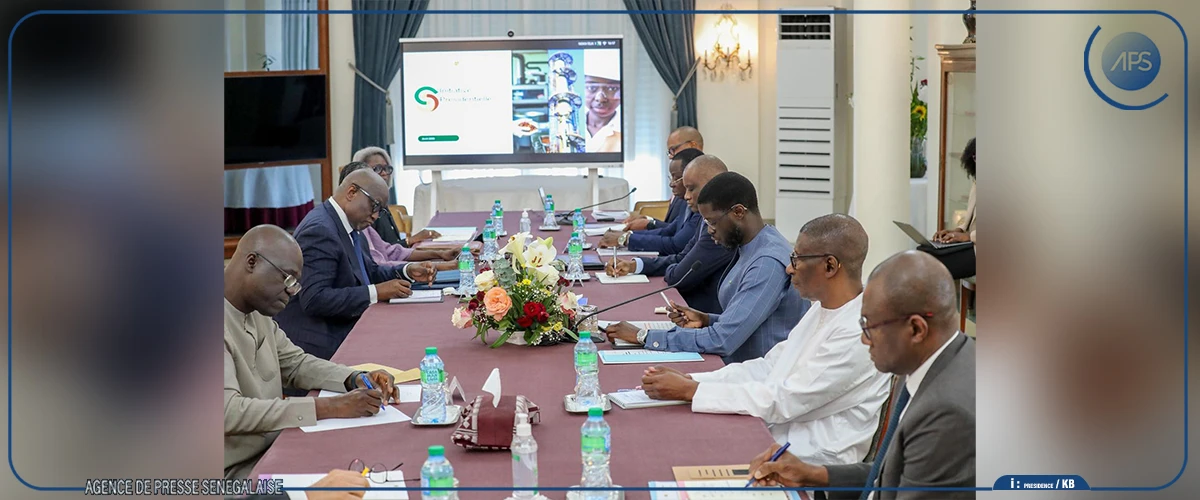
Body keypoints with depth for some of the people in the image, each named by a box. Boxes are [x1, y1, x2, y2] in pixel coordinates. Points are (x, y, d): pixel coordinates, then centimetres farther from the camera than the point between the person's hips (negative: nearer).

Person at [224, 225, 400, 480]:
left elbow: (295, 363, 18)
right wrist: (330, 408, -28)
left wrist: (356, 379, -1)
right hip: (238, 471, -8)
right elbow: (228, 411, -29)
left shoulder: (255, 311, 7)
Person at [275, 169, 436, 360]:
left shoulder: (349, 227, 9)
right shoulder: (320, 230, -19)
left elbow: (368, 272, 22)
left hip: (342, 333, 9)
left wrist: (407, 271, 4)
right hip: (318, 343, -9)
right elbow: (314, 299, -26)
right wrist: (376, 292, -23)